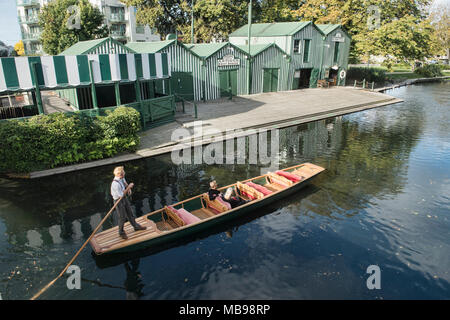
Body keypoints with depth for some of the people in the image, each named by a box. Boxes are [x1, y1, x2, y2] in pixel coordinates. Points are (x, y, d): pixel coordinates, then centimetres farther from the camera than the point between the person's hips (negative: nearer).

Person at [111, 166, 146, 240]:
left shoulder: (121, 178, -8)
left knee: (130, 213, 22)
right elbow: (121, 195, -26)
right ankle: (121, 232, 30)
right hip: (118, 201, -8)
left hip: (124, 198, 8)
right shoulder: (115, 184, -34)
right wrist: (129, 187, -21)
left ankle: (136, 226, 39)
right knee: (122, 218, 7)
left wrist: (129, 188, 0)